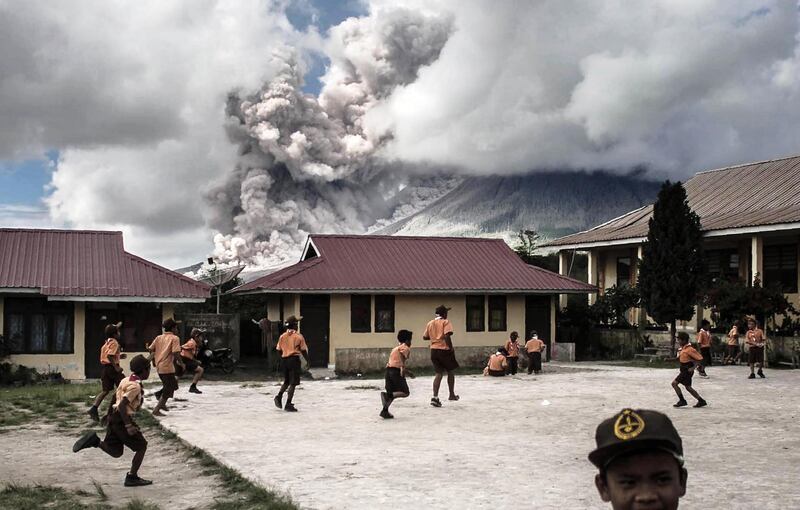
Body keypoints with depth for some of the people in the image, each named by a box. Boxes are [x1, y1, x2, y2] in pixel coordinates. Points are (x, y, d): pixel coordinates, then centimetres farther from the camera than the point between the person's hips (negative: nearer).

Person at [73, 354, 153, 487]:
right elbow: (122, 405, -24)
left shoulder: (126, 380, 12)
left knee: (116, 452, 15)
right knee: (141, 445, 4)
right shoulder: (135, 386, -17)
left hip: (114, 417, 9)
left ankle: (94, 441, -3)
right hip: (122, 419, -9)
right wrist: (128, 426, -25)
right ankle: (132, 477, 5)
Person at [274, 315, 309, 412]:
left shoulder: (282, 336, 7)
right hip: (294, 359, -5)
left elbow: (279, 350, 8)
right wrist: (308, 361, 8)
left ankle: (279, 396, 0)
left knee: (287, 381, 21)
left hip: (284, 360, 5)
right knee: (293, 383, -1)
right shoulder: (298, 336, -7)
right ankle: (288, 405, -4)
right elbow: (303, 350, -5)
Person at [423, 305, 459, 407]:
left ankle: (435, 397, -8)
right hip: (444, 349, -5)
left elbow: (425, 337, 14)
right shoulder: (445, 322, -6)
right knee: (451, 372, 14)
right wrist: (451, 348, -13)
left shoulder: (430, 323, 12)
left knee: (439, 373, 6)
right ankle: (452, 395, 21)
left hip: (433, 350, 5)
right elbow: (447, 335, -19)